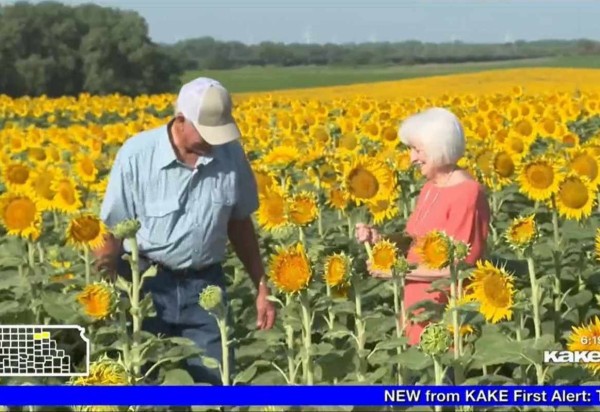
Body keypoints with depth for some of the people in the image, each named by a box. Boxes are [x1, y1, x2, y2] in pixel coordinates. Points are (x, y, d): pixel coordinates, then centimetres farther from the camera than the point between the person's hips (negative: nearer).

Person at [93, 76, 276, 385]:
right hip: (145, 283, -2)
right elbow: (112, 231, -6)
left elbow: (240, 224, 10)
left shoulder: (231, 155, -2)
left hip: (205, 284, 2)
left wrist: (262, 287, 10)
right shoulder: (137, 154, -12)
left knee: (217, 380, 0)